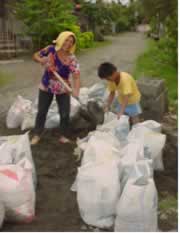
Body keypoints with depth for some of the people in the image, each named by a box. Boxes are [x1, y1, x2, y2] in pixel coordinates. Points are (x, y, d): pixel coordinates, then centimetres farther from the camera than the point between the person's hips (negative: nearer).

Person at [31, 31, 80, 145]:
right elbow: (35, 56, 0)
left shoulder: (72, 59, -18)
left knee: (65, 114, 1)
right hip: (46, 87, 1)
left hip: (63, 89, -1)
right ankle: (37, 135, 28)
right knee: (42, 111, 11)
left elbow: (76, 76, -28)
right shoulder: (51, 49, -13)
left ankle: (63, 136, 21)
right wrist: (41, 60, -23)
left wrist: (76, 90, -45)